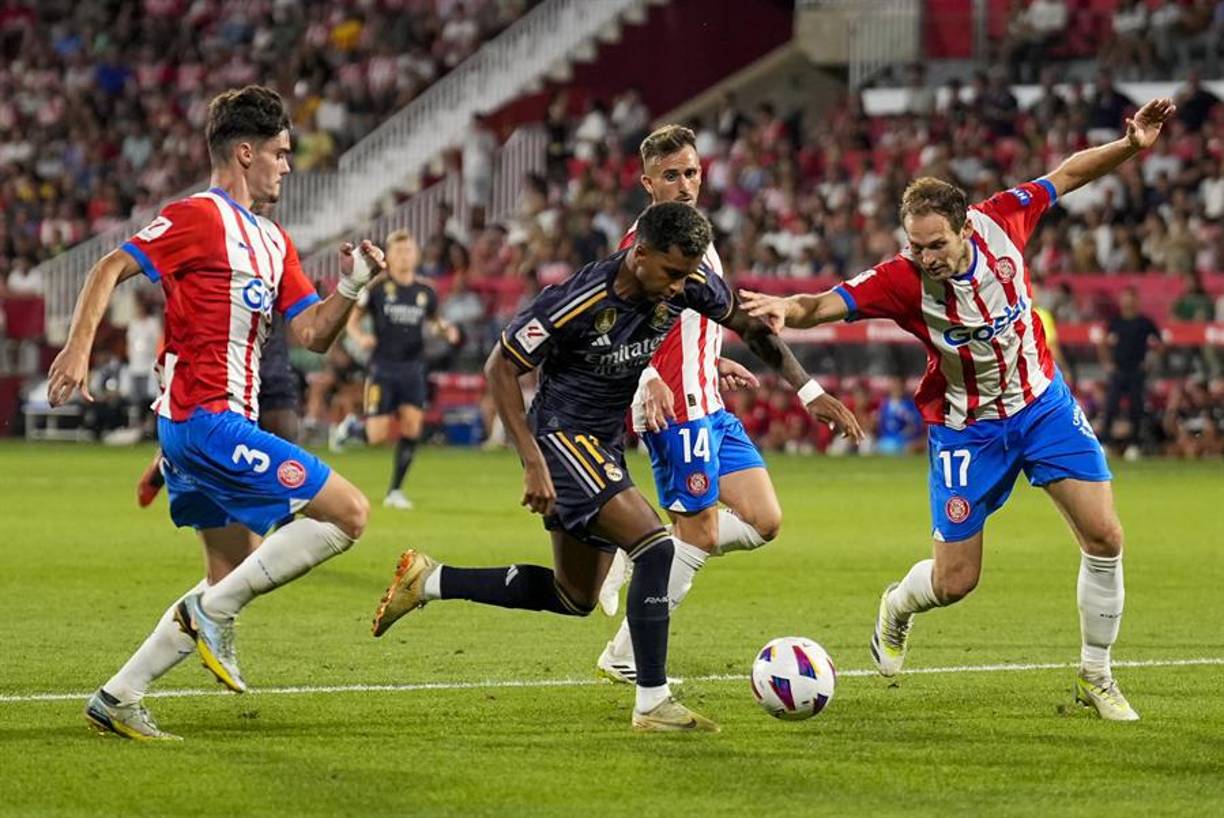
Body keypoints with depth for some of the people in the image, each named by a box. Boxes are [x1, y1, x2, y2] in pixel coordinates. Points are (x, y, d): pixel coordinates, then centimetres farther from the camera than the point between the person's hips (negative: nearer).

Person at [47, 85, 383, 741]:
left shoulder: (273, 241, 19)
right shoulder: (200, 217, -8)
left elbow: (312, 334, 17)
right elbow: (111, 268, -11)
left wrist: (350, 287, 0)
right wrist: (79, 347, -23)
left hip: (222, 422, 10)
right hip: (206, 418, -10)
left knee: (234, 578, 13)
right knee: (348, 513, -13)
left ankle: (118, 697, 13)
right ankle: (213, 611, -9)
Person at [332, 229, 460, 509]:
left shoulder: (425, 292, 6)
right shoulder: (376, 288, -4)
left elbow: (432, 320, 22)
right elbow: (352, 318, 4)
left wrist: (445, 329, 1)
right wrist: (360, 337, -16)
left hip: (413, 369, 3)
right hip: (383, 367, -3)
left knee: (412, 427, -9)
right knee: (378, 436, -7)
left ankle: (395, 491, 4)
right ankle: (351, 426, 29)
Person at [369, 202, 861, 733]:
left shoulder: (688, 286, -10)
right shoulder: (576, 303, -27)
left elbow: (748, 325, 9)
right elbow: (501, 367, -17)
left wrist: (808, 391, 2)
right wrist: (533, 464, -23)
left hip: (607, 444, 8)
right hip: (562, 434, -8)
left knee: (575, 598, 16)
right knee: (656, 548, -23)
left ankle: (429, 581, 25)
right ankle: (652, 703, -18)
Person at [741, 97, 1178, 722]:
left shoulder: (1000, 222, -18)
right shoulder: (903, 280, -26)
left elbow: (1067, 174, -3)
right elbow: (824, 305, -36)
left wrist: (1130, 145, -16)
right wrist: (786, 306, -57)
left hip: (1042, 405, 3)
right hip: (965, 429, -3)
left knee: (1104, 539, -7)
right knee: (954, 581, -2)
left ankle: (1095, 676, 11)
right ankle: (896, 607, 37)